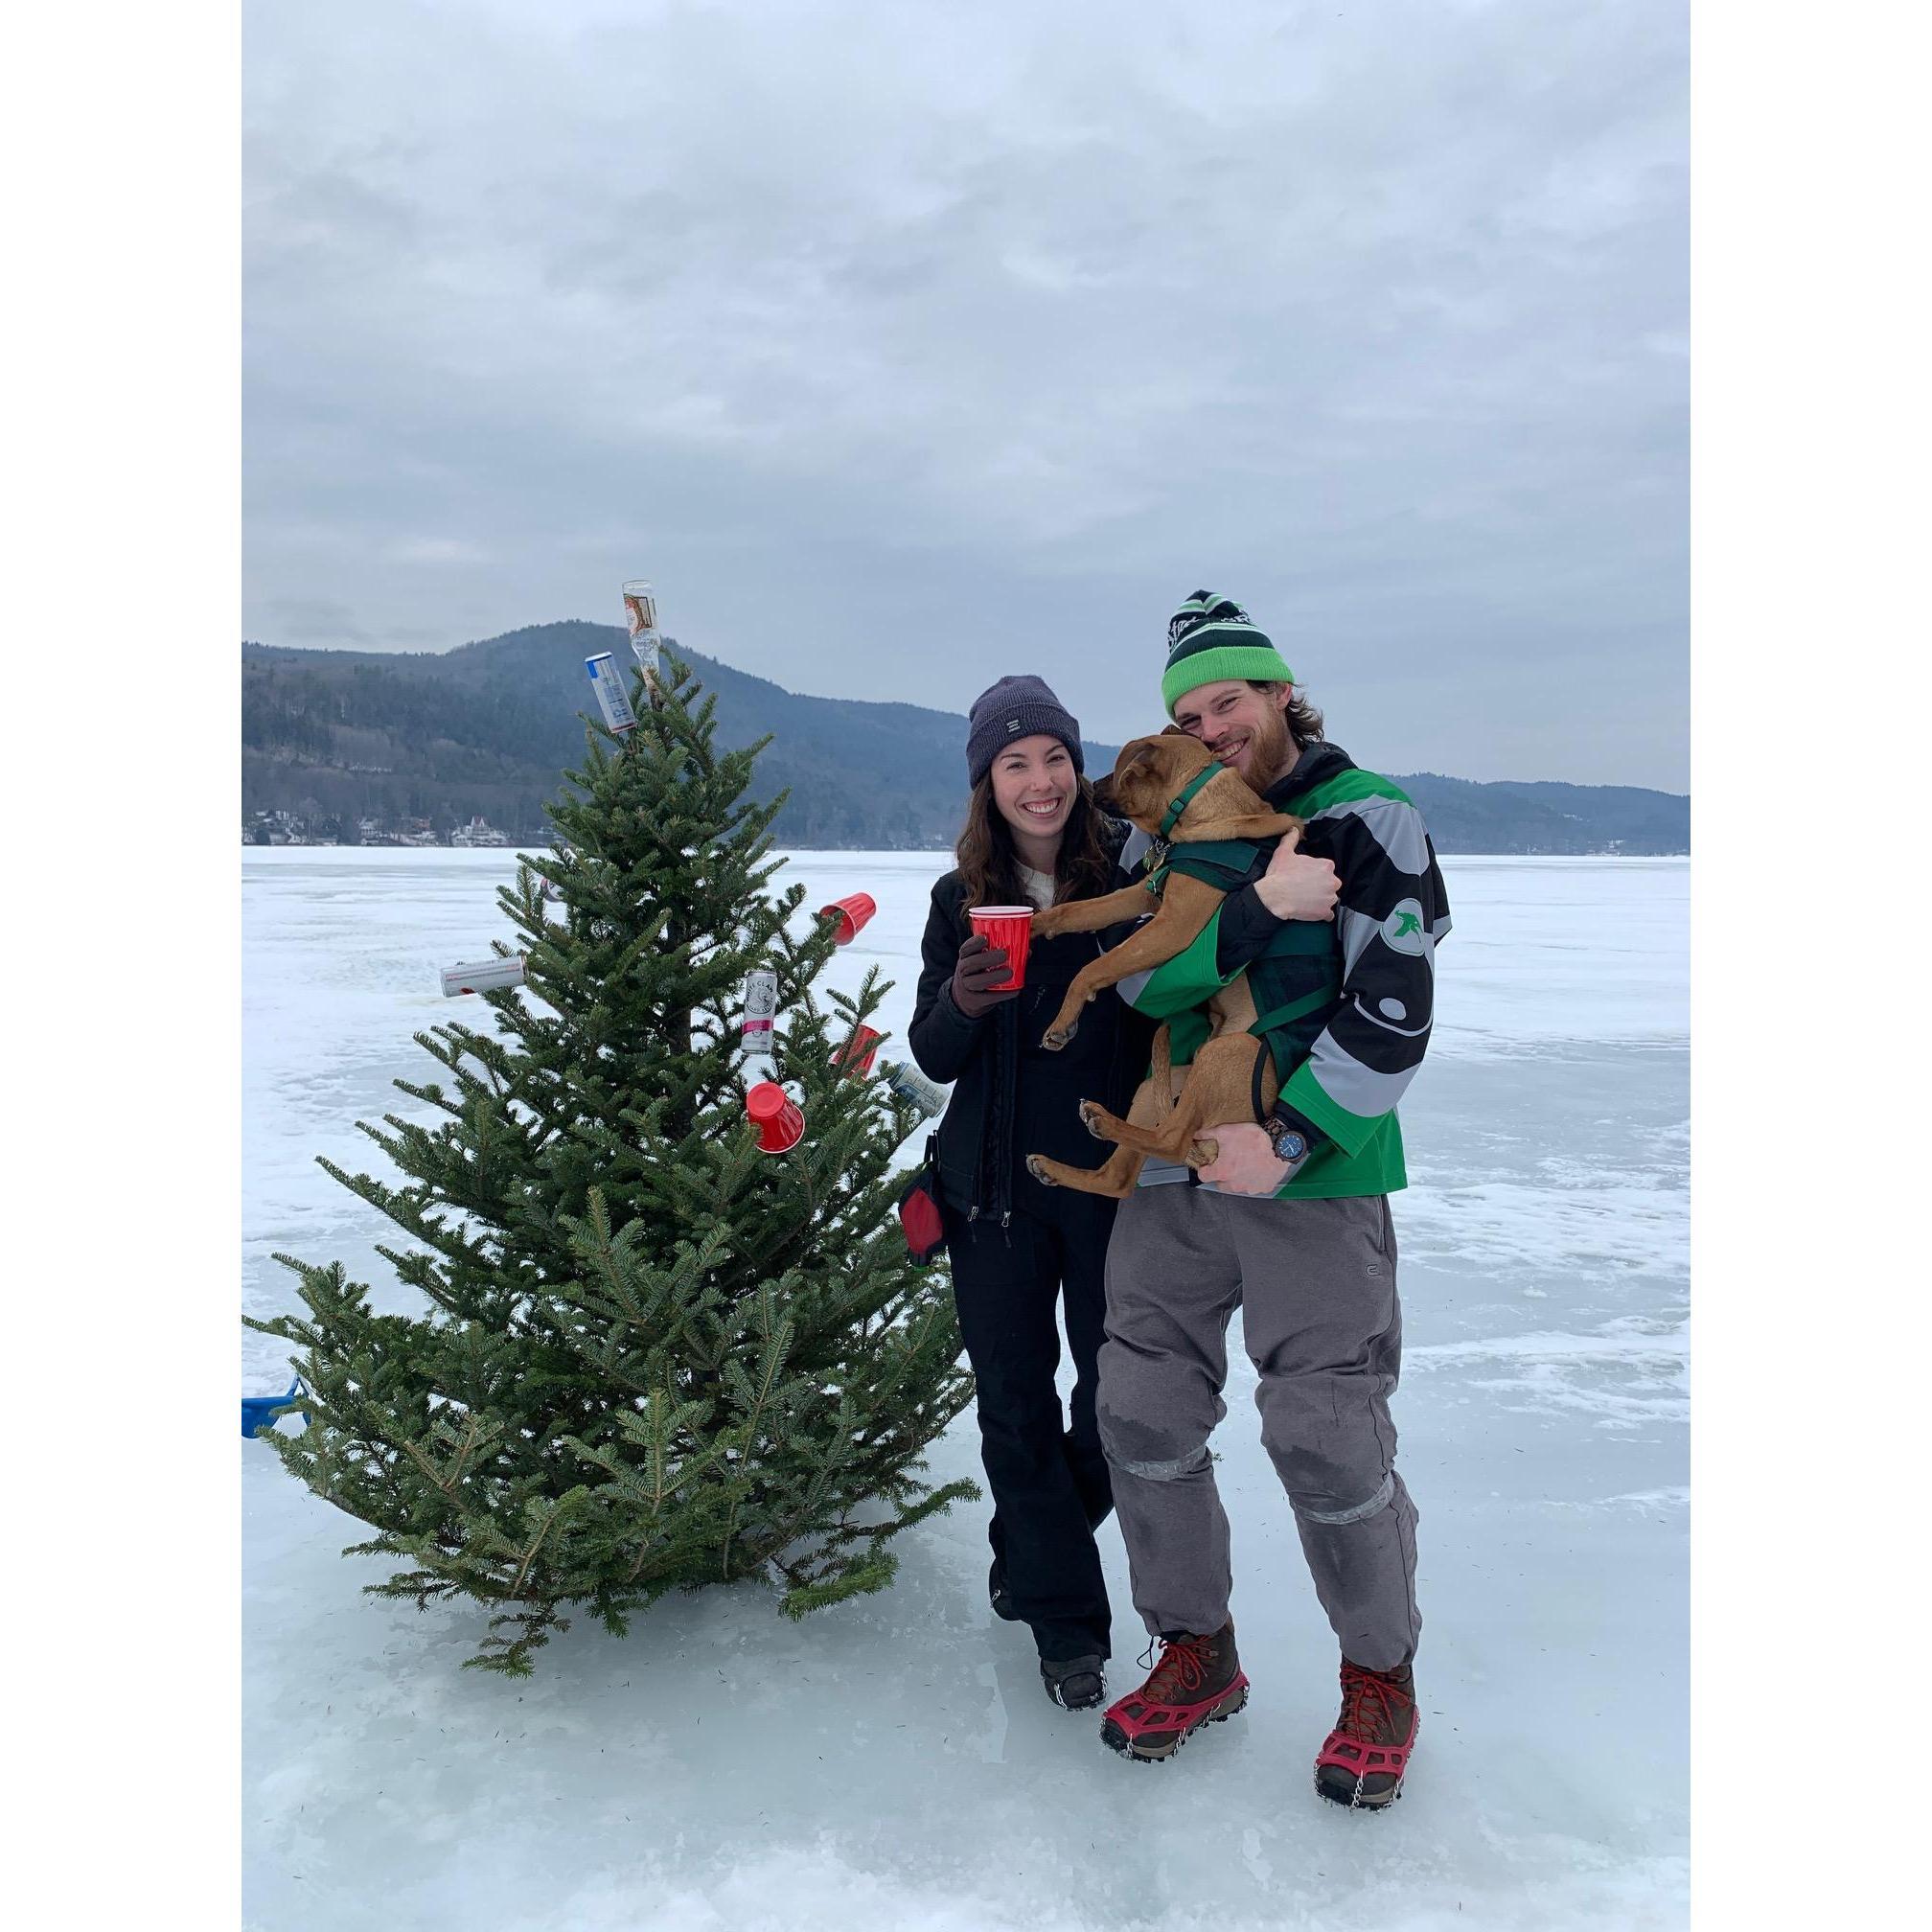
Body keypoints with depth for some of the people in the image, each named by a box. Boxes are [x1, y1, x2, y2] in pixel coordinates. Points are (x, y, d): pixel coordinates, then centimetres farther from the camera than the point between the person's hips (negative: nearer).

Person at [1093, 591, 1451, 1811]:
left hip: (1315, 1172, -5)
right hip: (1171, 1166, 5)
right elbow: (1143, 980, -5)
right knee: (1143, 1419, 7)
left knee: (1328, 1440, -3)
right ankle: (1197, 1653, 29)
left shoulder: (1368, 821, -3)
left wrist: (1288, 1139, -18)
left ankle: (1382, 1676, 24)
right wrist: (1258, 910, -20)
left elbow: (1392, 1016, -11)